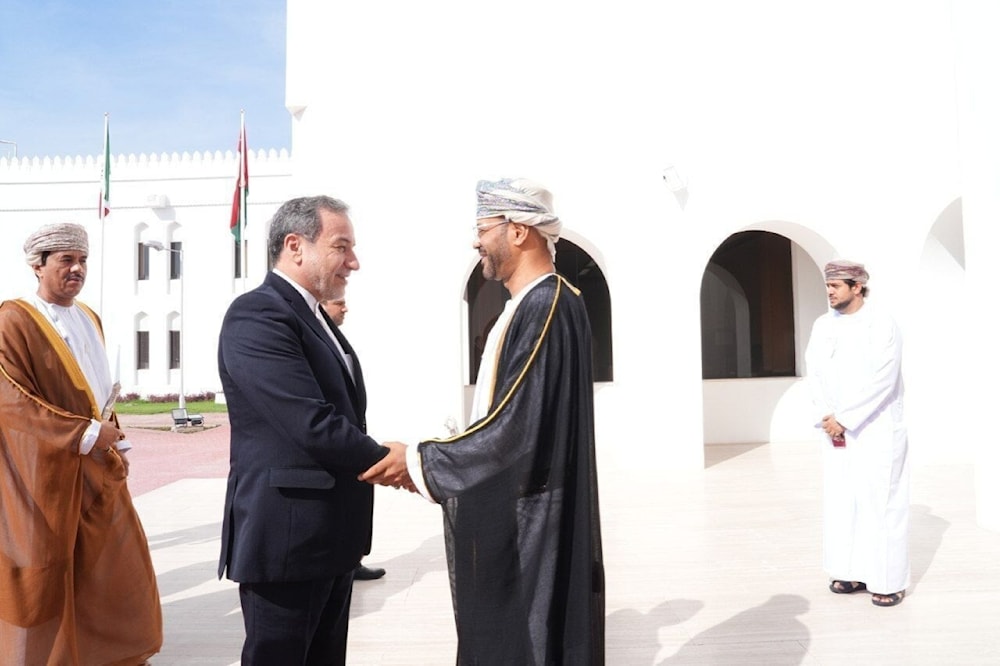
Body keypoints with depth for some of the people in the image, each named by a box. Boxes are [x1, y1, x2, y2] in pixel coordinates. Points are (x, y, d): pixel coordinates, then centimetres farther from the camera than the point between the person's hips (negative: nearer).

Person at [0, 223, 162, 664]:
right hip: (43, 472, -6)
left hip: (96, 469, 7)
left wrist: (114, 440, 8)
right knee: (45, 574, 5)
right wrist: (85, 434, -20)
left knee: (116, 562, 10)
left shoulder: (89, 319, 11)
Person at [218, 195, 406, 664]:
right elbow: (312, 425, -25)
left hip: (332, 535, 9)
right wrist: (384, 457, -12)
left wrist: (378, 458, -2)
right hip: (286, 537, -9)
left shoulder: (317, 318, 14)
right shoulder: (257, 315, -18)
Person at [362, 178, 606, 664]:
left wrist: (420, 461, -15)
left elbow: (516, 425, -25)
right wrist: (430, 459, 10)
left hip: (528, 520, -9)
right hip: (513, 513, 9)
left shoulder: (546, 307, -21)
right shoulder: (532, 304, 11)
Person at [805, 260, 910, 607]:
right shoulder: (823, 325, 6)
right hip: (837, 428, 6)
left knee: (880, 500, -2)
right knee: (841, 499, 8)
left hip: (876, 427, -5)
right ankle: (853, 572, 19)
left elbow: (880, 380, -18)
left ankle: (889, 580, 9)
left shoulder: (882, 325, -11)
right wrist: (825, 416, -10)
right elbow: (814, 372, 2)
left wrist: (843, 418, -18)